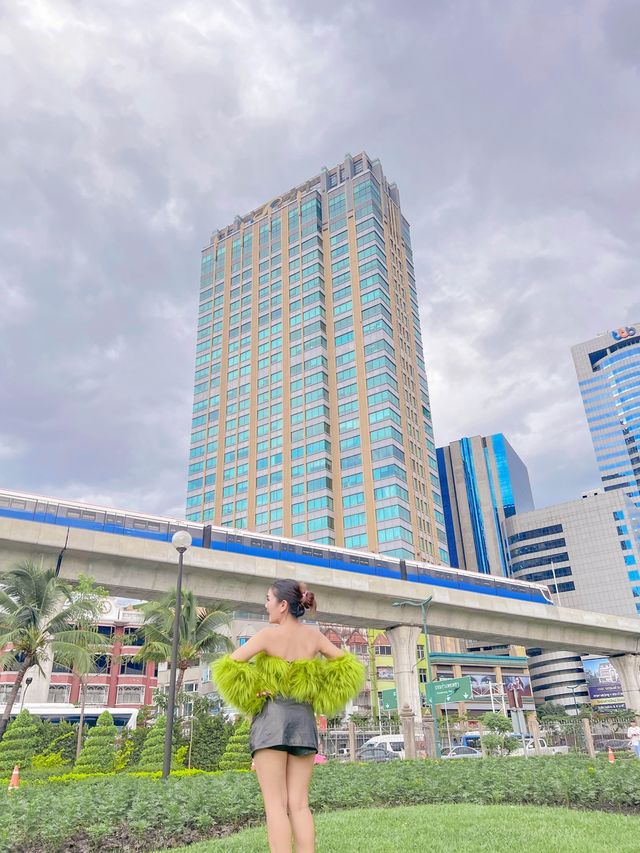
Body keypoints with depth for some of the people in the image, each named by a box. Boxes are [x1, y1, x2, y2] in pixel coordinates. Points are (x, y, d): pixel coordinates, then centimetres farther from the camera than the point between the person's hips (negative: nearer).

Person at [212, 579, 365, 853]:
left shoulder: (268, 635, -8)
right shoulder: (314, 636, 4)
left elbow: (228, 666, -11)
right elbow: (349, 667, 7)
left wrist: (249, 697, 0)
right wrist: (320, 698, 7)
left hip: (271, 717, -4)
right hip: (304, 719, 4)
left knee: (275, 804, -1)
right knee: (299, 804, 8)